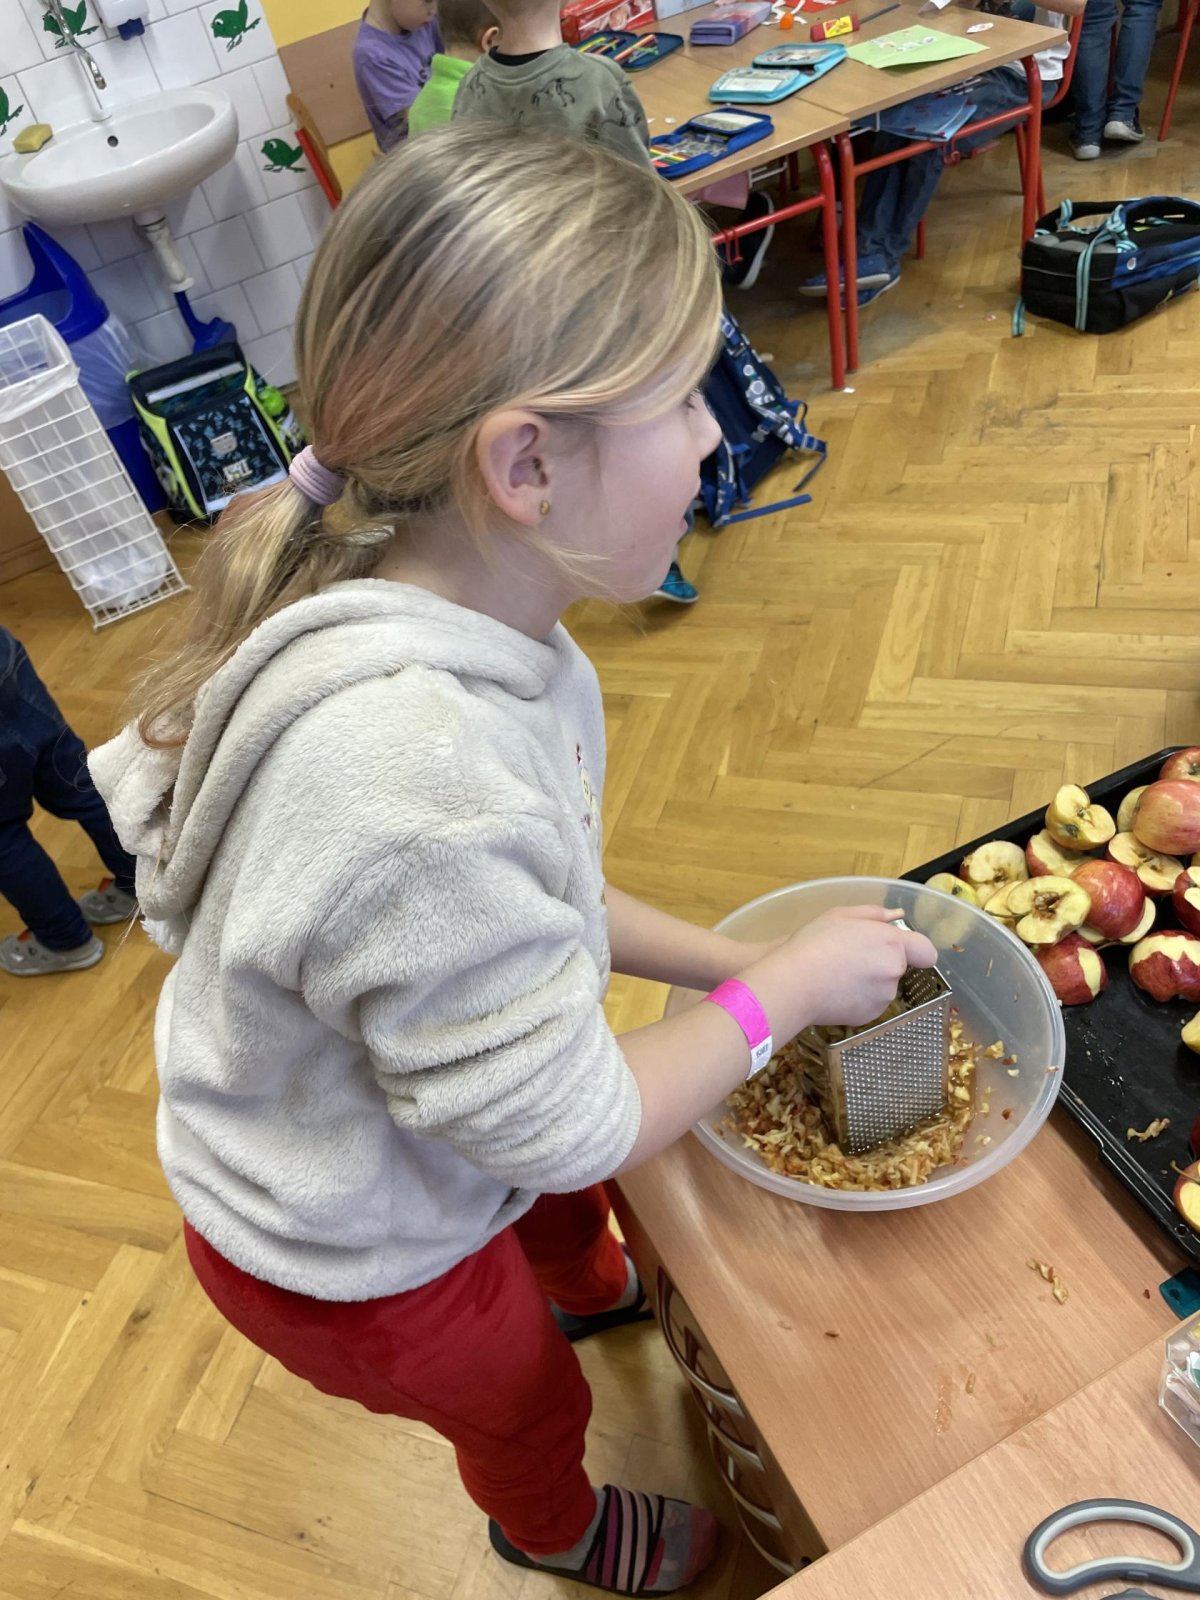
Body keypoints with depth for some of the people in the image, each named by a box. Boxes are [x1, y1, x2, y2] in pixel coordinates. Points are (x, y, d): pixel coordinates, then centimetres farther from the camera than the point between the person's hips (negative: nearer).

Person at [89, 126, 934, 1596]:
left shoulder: (460, 624, -18)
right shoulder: (418, 782, -47)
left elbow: (534, 902, -3)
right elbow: (559, 1125, -31)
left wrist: (731, 960, -6)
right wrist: (779, 990, -19)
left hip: (396, 1143, 7)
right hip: (349, 1259, -6)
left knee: (570, 1212, 38)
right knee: (525, 1408, 28)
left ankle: (590, 1291, 78)